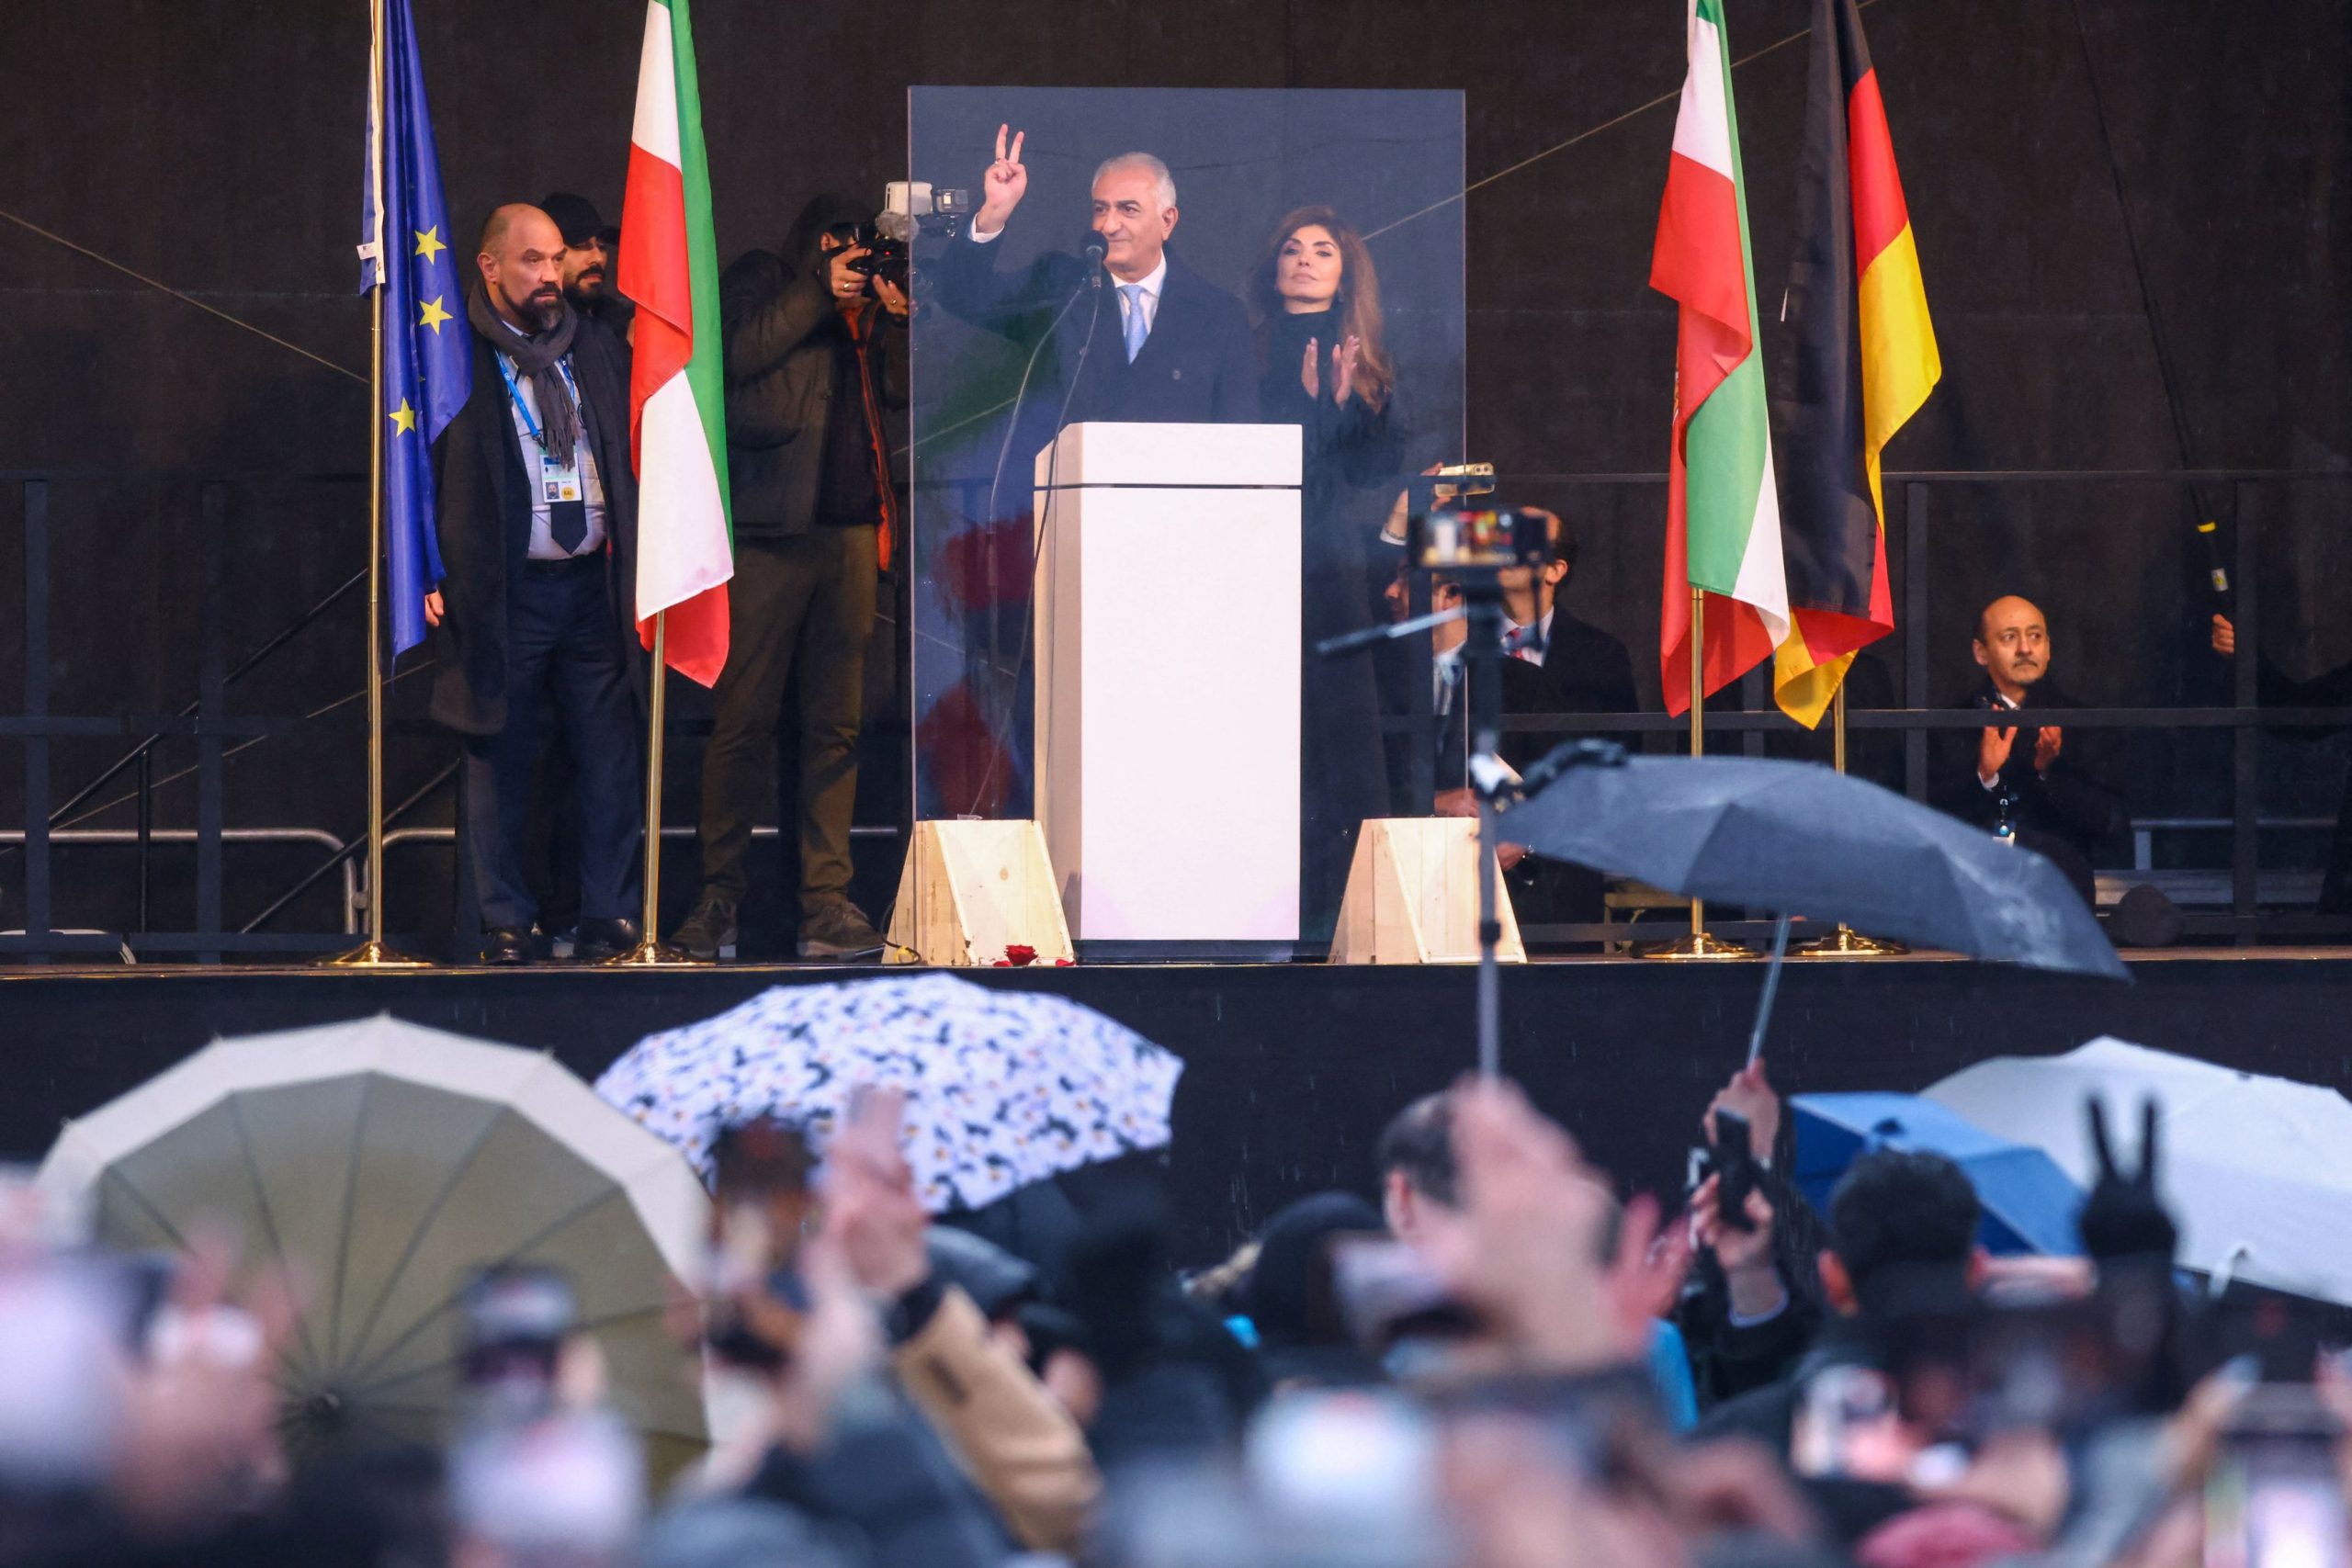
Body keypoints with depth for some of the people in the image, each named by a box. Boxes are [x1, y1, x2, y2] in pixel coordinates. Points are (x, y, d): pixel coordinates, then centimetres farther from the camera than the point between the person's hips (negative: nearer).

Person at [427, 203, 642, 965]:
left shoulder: (598, 349, 13)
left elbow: (633, 456, 19)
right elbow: (423, 466, -2)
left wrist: (639, 565, 11)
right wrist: (436, 577, -8)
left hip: (593, 581, 4)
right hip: (503, 587, -4)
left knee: (610, 754, 2)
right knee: (501, 758, 1)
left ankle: (609, 916, 9)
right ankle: (505, 923, 7)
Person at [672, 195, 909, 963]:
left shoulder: (867, 306, 19)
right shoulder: (761, 282, 7)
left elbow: (902, 394, 14)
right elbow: (737, 353, -10)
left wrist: (894, 321, 0)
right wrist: (821, 290, -9)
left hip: (850, 528, 4)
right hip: (771, 528, -4)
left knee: (837, 724, 2)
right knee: (744, 718, -4)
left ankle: (826, 902, 3)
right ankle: (720, 897, 1)